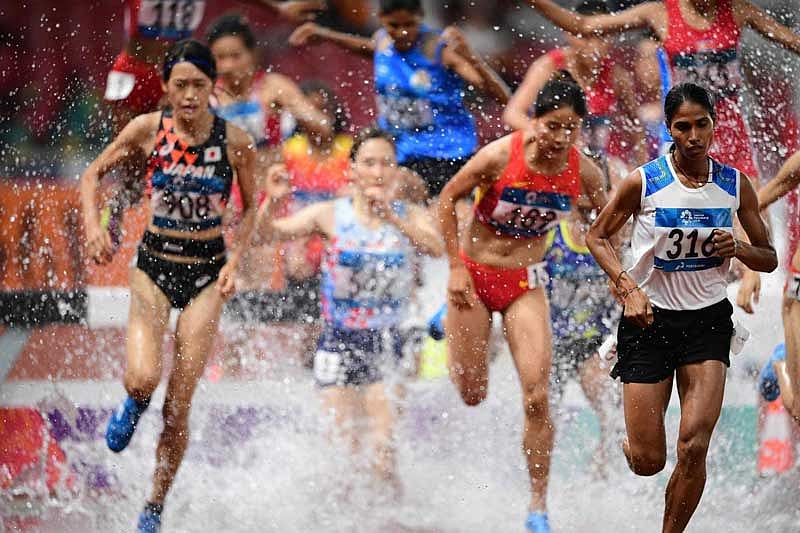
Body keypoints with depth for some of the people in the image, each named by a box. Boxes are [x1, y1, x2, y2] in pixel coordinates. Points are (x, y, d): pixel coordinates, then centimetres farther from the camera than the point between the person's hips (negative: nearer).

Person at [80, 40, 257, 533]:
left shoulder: (236, 142, -9)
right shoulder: (147, 130, -8)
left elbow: (251, 208, 6)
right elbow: (93, 175, 4)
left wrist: (235, 261, -7)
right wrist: (93, 224, -12)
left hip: (207, 273, 0)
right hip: (155, 265, 0)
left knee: (179, 405, -2)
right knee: (143, 378, -23)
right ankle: (133, 407, 17)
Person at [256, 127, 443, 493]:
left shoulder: (409, 216, 2)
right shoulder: (331, 215, 1)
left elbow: (435, 247, -17)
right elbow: (268, 233, -4)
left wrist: (392, 219, -31)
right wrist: (273, 202, -24)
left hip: (385, 342, 0)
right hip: (338, 340, 0)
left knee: (386, 444, -14)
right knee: (342, 443, -3)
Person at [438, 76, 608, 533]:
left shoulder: (584, 172, -12)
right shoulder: (500, 156, -21)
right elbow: (447, 200, -6)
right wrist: (456, 267, -7)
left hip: (526, 281, 1)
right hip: (475, 274, -1)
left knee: (538, 397, -13)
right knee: (471, 395, 8)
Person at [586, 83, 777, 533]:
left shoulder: (735, 184, 0)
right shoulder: (643, 182, -8)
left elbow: (769, 259, 10)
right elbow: (598, 237, 4)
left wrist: (738, 248, -13)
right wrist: (628, 288, -10)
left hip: (708, 319, 1)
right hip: (650, 317, -1)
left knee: (694, 448, -16)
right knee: (648, 461, -1)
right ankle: (630, 443, 38)